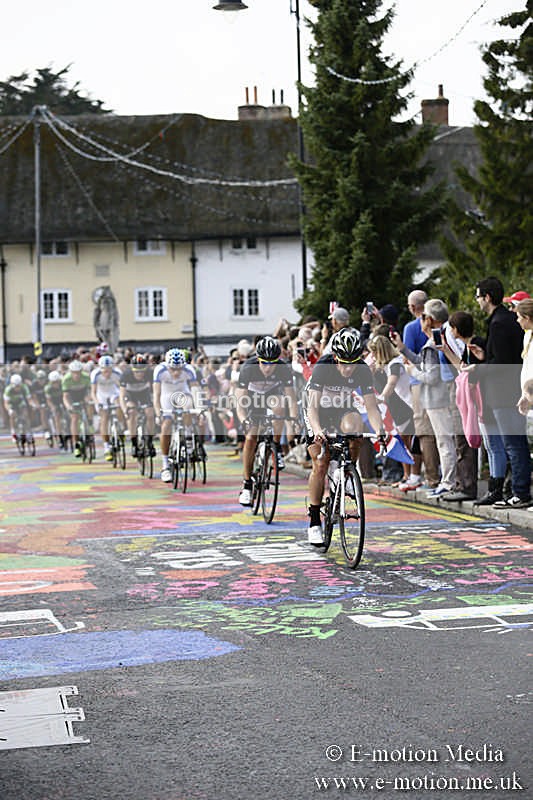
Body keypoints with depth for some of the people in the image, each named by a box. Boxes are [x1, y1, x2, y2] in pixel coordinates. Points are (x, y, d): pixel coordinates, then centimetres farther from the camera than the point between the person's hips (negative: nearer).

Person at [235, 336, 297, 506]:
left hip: (273, 392, 1)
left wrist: (294, 417, -46)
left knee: (279, 406, -35)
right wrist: (244, 420, -51)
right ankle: (247, 485, -3)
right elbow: (240, 400, -35)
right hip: (253, 396, -1)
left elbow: (291, 397, -28)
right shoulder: (248, 368, -33)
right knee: (251, 437, -12)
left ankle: (277, 448, -15)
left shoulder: (284, 368, -30)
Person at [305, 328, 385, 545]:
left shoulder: (362, 370, -22)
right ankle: (314, 521, 0)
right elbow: (313, 405, -37)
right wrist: (317, 431, -55)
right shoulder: (322, 367, -30)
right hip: (319, 412, -2)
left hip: (343, 409, 2)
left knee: (354, 425, -34)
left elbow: (371, 407, -21)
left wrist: (380, 431, -40)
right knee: (320, 464, -12)